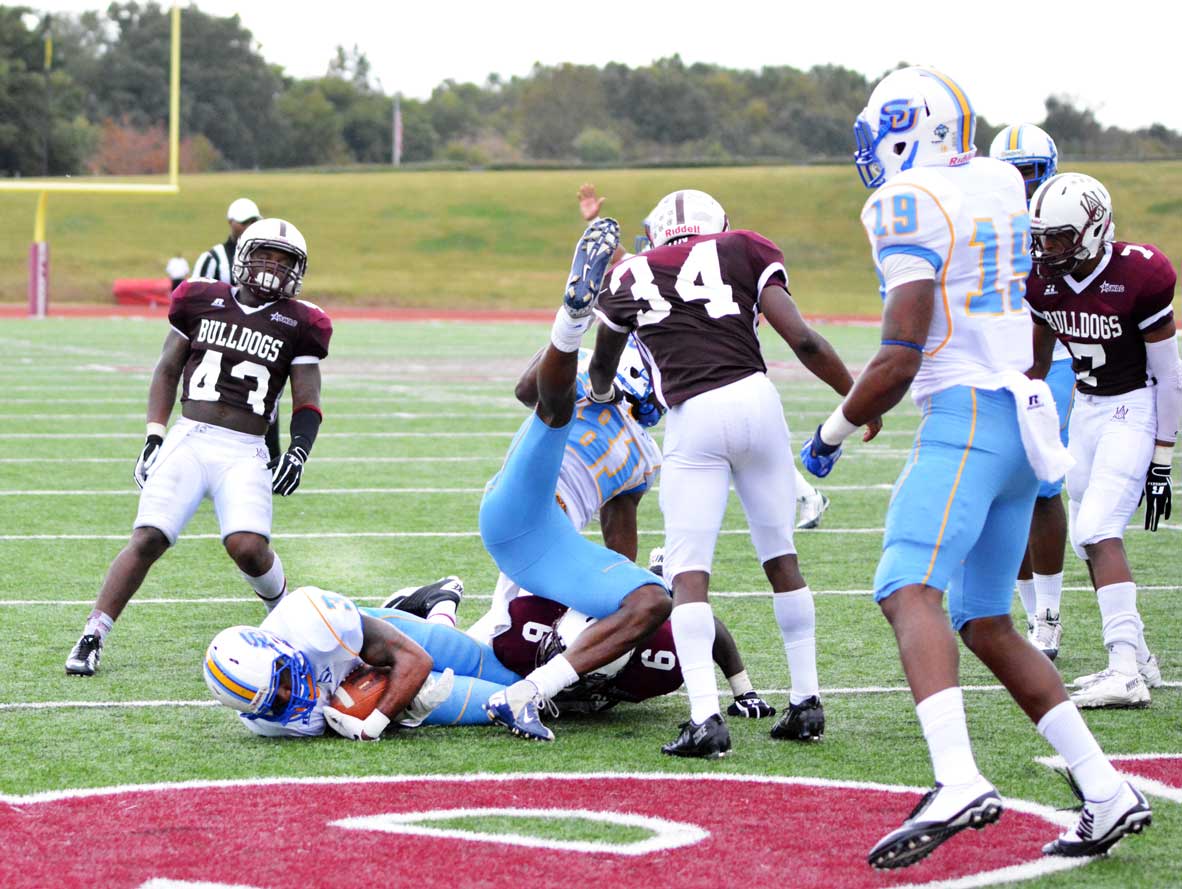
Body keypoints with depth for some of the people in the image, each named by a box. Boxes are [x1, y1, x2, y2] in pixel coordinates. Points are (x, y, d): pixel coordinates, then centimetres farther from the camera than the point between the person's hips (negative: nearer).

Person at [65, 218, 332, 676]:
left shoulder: (298, 324, 7)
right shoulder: (202, 301, 10)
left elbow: (307, 403, 8)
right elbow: (167, 370, 16)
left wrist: (298, 451, -11)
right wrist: (153, 437, 8)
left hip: (244, 453, -1)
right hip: (188, 440, 1)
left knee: (248, 547, -20)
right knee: (147, 539, -13)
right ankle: (91, 638, -6)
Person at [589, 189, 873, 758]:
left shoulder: (628, 278, 18)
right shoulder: (742, 252, 15)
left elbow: (601, 371, 36)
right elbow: (802, 341, 4)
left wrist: (602, 395, 60)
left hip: (693, 418, -1)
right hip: (755, 398, 1)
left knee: (688, 574, 0)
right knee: (781, 557, 16)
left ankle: (706, 718, -15)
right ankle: (807, 704, 21)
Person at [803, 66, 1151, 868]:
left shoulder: (911, 205, -9)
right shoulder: (999, 185, 14)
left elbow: (900, 360, -13)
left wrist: (834, 431, -1)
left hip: (967, 415, -9)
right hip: (1025, 417, 9)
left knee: (910, 591, -24)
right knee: (985, 623, 15)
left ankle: (958, 782, -45)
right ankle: (1107, 793, 12)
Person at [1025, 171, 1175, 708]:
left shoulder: (1138, 278, -20)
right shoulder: (1044, 281, -2)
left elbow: (1169, 375, -13)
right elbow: (1037, 359, 14)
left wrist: (1162, 462, -12)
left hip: (1135, 409, -7)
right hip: (1087, 409, 7)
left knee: (1097, 532, -18)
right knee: (1089, 540, 7)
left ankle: (1127, 673, -20)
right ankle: (1134, 659, 20)